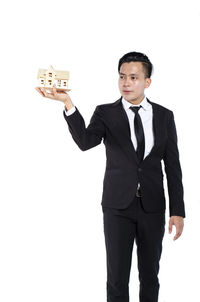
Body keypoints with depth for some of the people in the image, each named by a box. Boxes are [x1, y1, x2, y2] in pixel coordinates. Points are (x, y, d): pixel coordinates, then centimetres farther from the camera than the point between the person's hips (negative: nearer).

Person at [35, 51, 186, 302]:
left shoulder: (164, 116, 3)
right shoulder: (105, 113, -1)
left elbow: (172, 166, 3)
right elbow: (85, 142, -21)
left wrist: (178, 211, -2)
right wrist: (67, 103, -33)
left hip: (152, 206, 2)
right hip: (118, 206, -1)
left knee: (150, 275, 12)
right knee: (117, 278, 2)